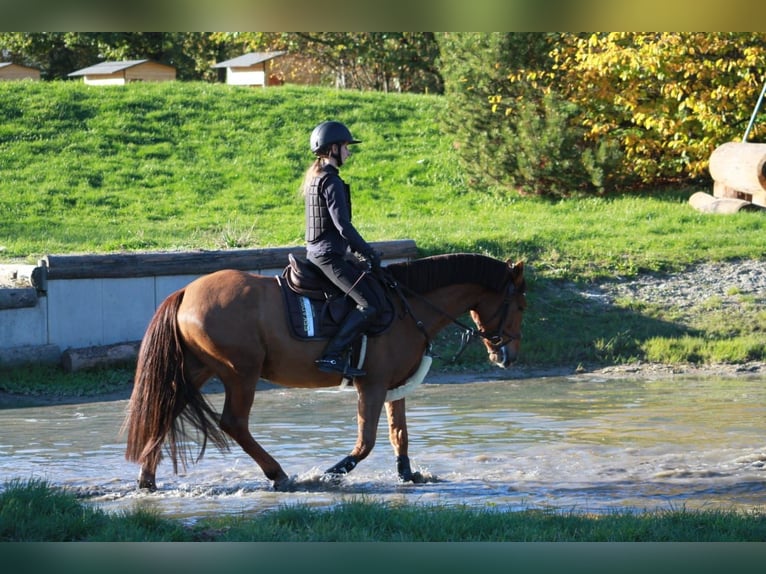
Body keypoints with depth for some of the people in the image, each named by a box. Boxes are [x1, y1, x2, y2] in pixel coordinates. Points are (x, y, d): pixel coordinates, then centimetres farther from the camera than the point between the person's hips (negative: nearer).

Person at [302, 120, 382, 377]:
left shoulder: (314, 178, 15)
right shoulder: (331, 181, -15)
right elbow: (342, 225, -21)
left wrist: (358, 248, 19)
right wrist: (369, 252, -12)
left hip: (316, 252, 10)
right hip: (329, 255, -10)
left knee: (372, 285, 19)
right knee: (369, 304, -15)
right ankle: (332, 355, -22)